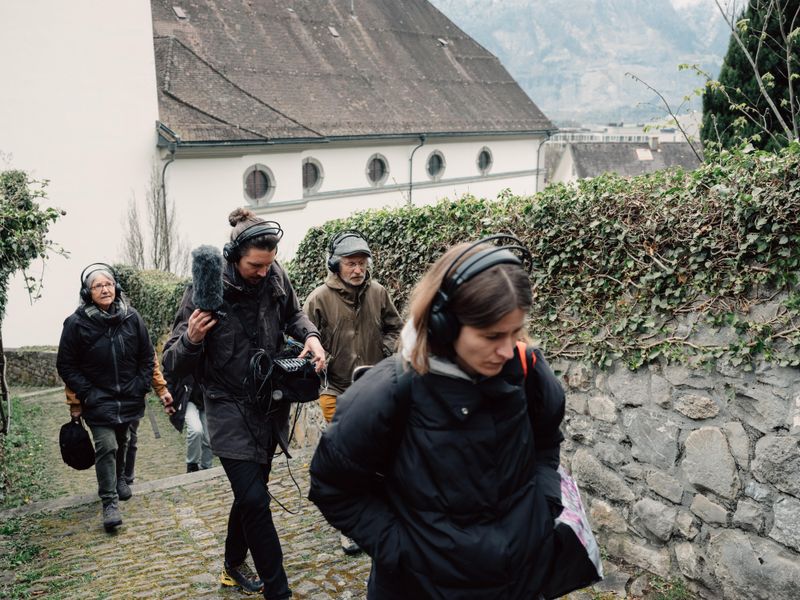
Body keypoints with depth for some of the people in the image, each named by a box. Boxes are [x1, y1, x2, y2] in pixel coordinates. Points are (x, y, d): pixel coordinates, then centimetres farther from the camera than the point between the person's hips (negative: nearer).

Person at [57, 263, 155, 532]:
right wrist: (85, 394, -11)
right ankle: (110, 502, -6)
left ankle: (119, 479, 44)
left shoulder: (131, 317, -2)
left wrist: (141, 386, -1)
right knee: (106, 447, -14)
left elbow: (147, 356, 7)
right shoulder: (77, 323, -10)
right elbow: (66, 365, -3)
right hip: (98, 400, -3)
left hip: (129, 397, 4)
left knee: (123, 443, 19)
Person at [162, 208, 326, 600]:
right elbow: (172, 367, -13)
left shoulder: (275, 277, -5)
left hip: (269, 406, 5)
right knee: (255, 499, -10)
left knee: (250, 492, 19)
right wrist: (191, 339, -35)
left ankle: (233, 568, 41)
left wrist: (310, 336, -6)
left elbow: (293, 314, 16)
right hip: (230, 410, -5)